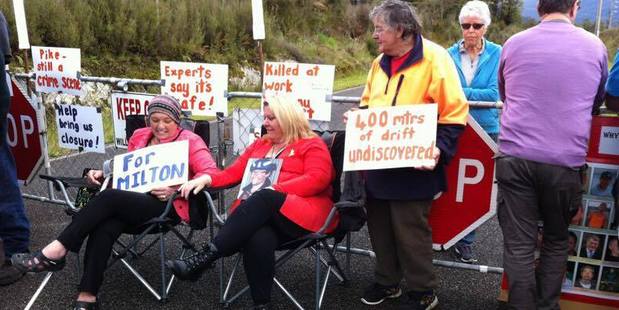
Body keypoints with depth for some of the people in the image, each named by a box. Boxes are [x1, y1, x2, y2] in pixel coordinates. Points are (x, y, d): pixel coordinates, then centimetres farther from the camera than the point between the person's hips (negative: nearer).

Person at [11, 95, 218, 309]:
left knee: (109, 197, -28)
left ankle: (55, 252, -19)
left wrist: (176, 189, -23)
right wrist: (104, 174, 4)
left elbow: (211, 173, -12)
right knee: (103, 229, -27)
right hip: (133, 199, 5)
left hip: (169, 205, -5)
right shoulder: (139, 136, 17)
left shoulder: (190, 140, 0)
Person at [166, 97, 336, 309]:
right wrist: (206, 178, -1)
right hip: (261, 214, 4)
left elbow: (318, 179, -8)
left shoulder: (312, 145, 10)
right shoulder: (259, 144, 27)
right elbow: (234, 172, 20)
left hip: (304, 214, -3)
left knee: (263, 200, -36)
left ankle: (205, 258, -36)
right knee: (258, 239, -35)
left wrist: (275, 189, -18)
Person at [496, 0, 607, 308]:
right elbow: (597, 102, 21)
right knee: (556, 241, 17)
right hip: (566, 162, 1)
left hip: (515, 157, 0)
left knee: (518, 245, 4)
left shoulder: (513, 44, 4)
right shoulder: (595, 47, 4)